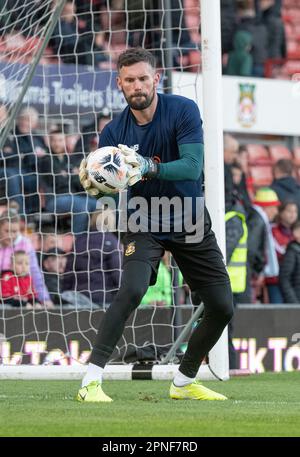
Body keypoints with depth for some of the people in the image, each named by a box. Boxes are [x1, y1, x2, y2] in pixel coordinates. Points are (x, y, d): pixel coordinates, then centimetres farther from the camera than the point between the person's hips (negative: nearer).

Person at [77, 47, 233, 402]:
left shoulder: (183, 110, -14)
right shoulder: (114, 132, -10)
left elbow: (192, 167, -26)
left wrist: (149, 168, -43)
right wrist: (95, 186, -37)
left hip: (191, 222, 2)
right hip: (144, 222, -2)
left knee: (222, 307, 2)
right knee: (131, 291, -28)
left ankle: (184, 382, 23)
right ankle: (90, 382, -27)